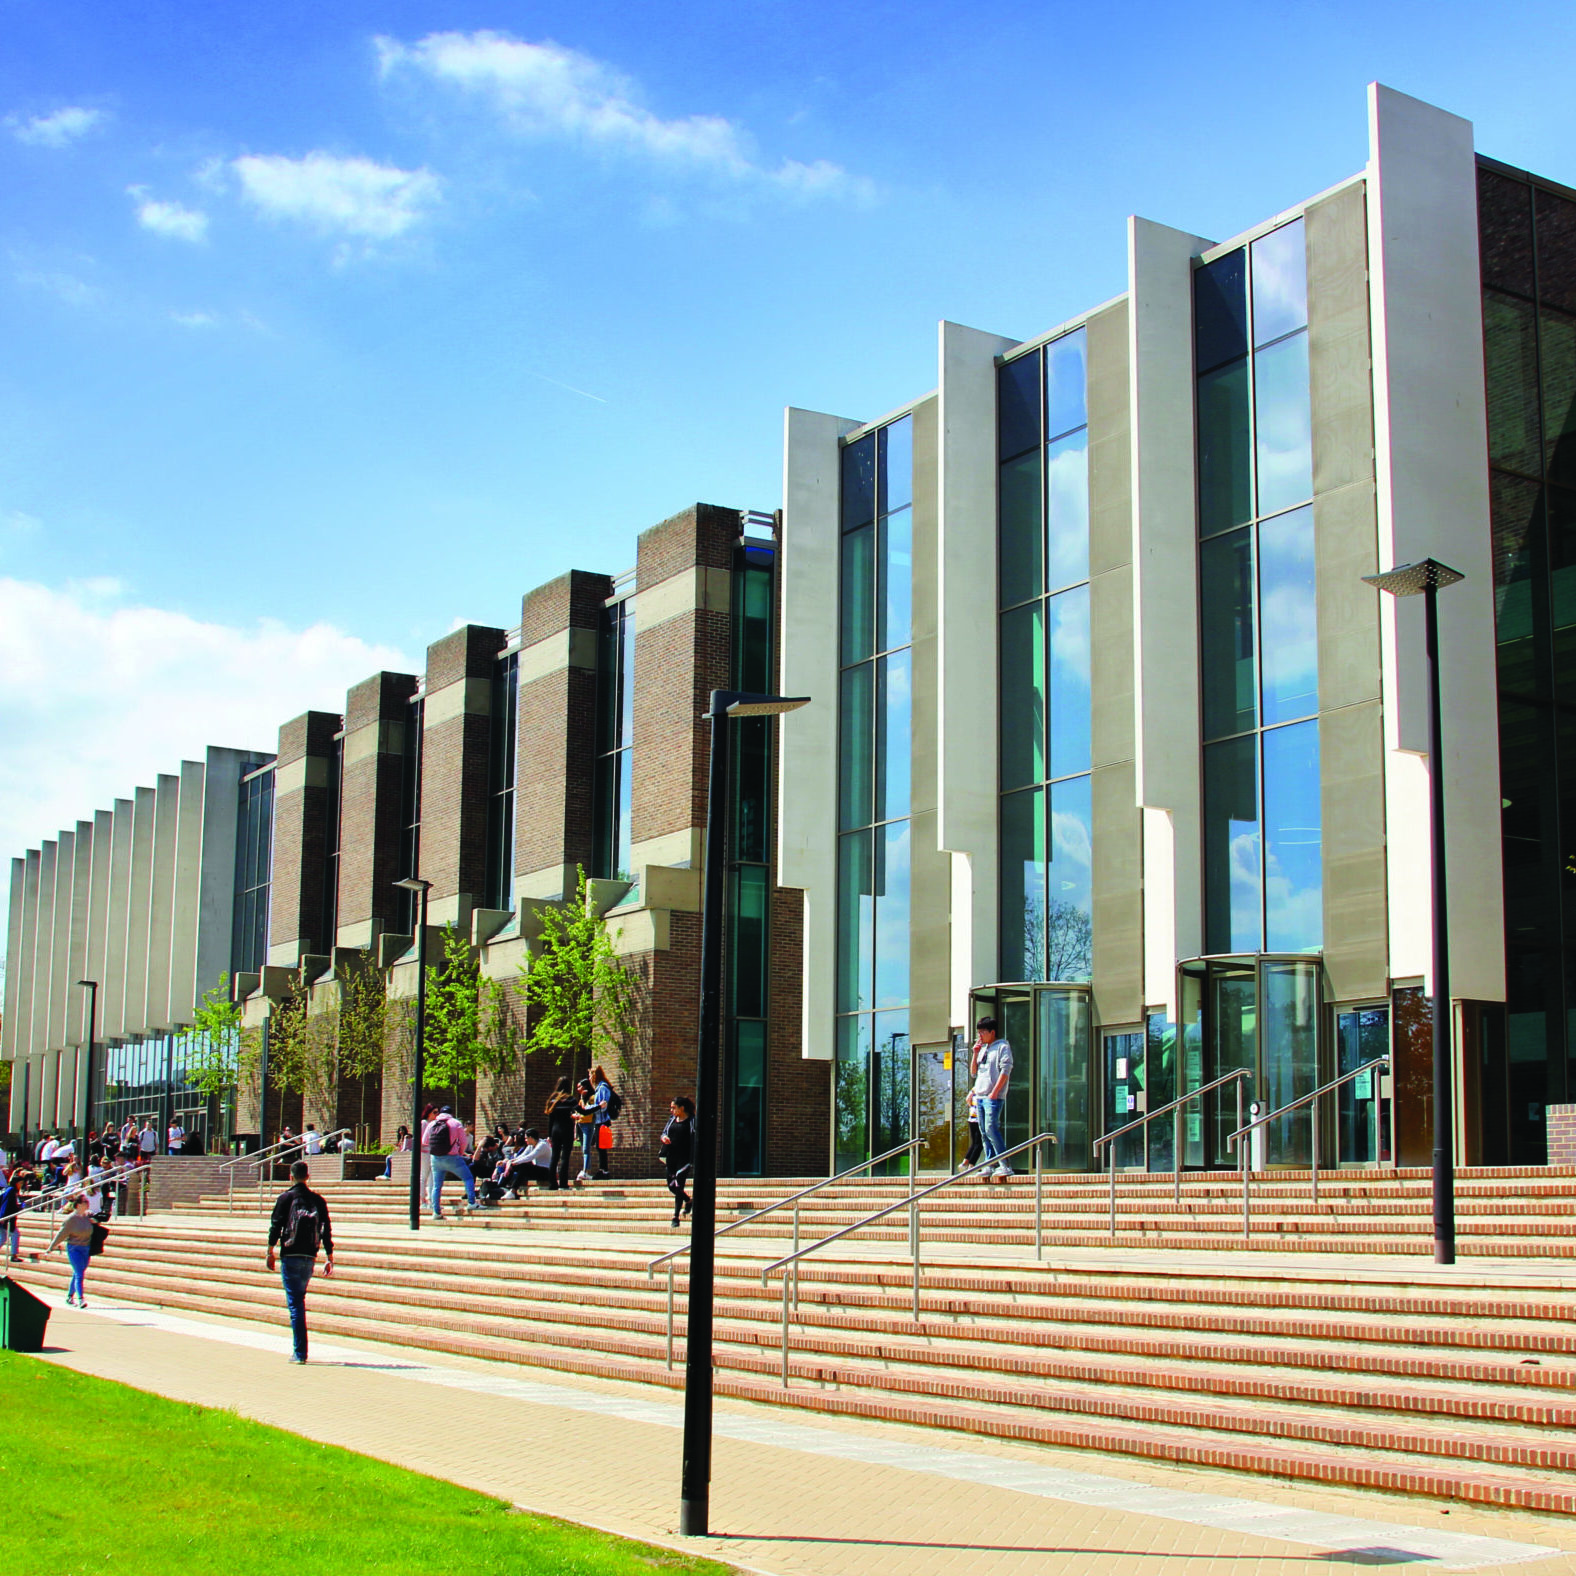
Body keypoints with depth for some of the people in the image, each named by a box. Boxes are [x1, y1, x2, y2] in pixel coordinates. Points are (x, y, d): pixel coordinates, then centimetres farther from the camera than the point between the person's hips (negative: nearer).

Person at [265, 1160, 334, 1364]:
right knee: (300, 1300, 19)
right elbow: (326, 1230, 6)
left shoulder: (285, 1198, -3)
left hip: (290, 1256, -4)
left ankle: (299, 1352, -11)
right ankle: (299, 1349, 23)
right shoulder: (318, 1200, 7)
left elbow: (275, 1226, -5)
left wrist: (270, 1252, 3)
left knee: (295, 1303, -5)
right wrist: (329, 1258, 11)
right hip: (310, 1257, 4)